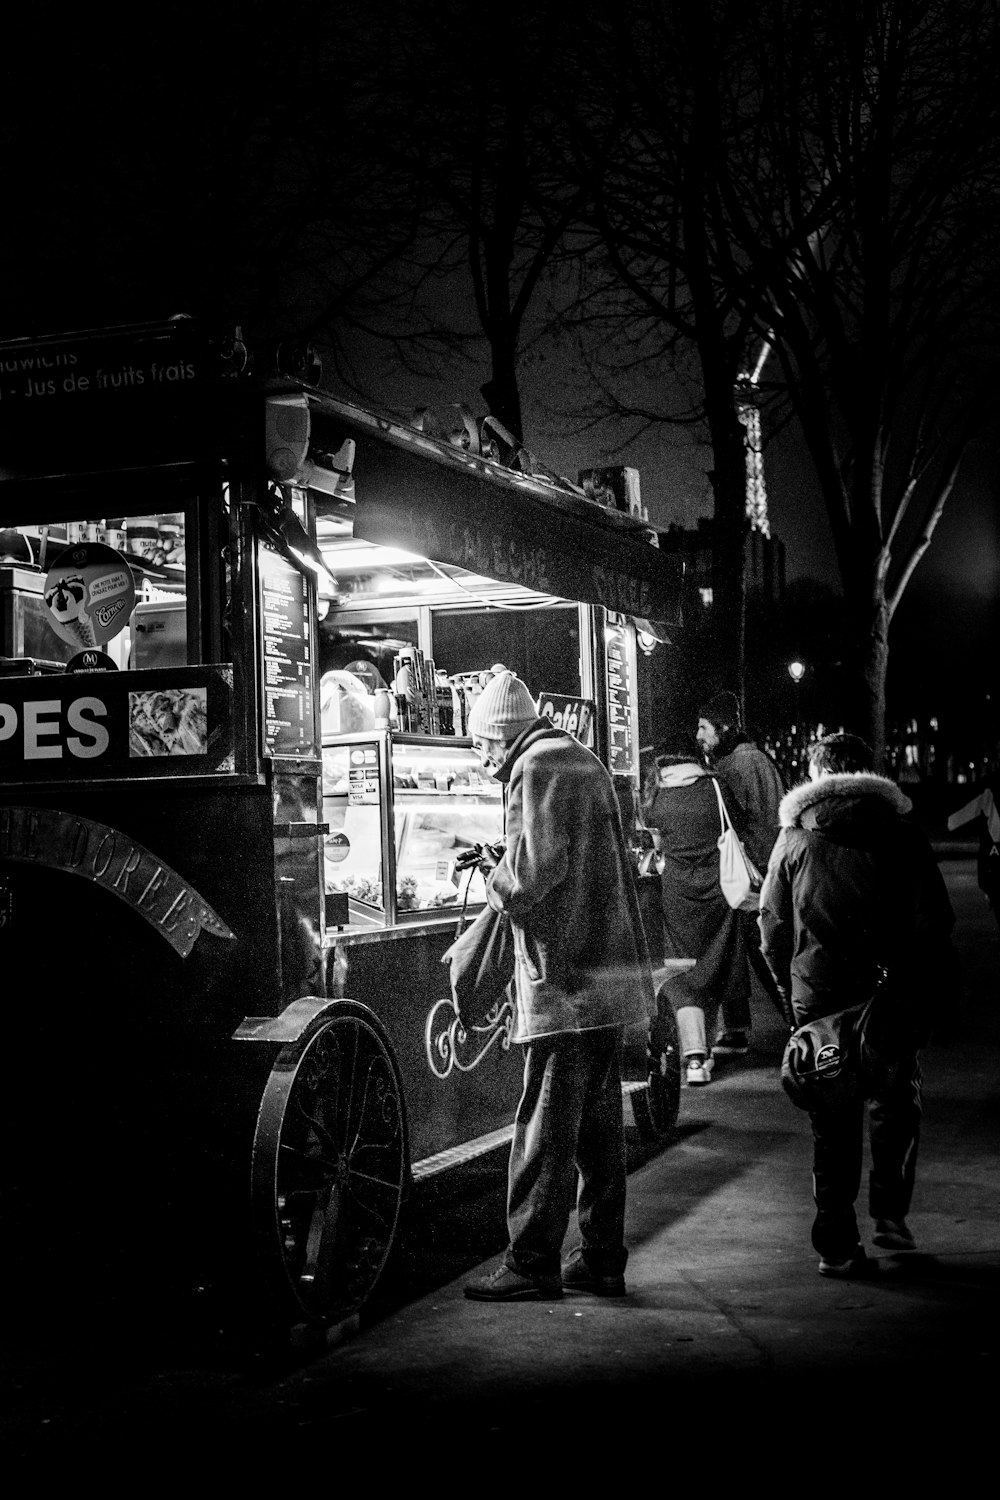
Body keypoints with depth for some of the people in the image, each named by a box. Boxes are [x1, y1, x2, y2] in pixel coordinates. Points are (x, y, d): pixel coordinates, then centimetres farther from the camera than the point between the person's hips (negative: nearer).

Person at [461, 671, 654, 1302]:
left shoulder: (536, 767, -9)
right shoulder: (584, 760, 20)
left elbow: (535, 868, -20)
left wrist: (496, 878, 0)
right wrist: (506, 867, 13)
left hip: (566, 978, -9)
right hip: (610, 968, 9)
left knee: (545, 1127, -4)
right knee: (599, 1124, 12)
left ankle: (532, 1264, 1)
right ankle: (602, 1262, 17)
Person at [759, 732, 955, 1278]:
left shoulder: (793, 840, 3)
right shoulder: (901, 836, 1)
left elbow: (771, 925, 4)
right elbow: (933, 922, 1)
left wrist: (790, 987, 15)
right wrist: (924, 988, 11)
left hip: (817, 998, 1)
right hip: (893, 996, -1)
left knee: (830, 1122, 7)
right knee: (895, 1105, 20)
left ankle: (836, 1245, 8)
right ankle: (890, 1212, 17)